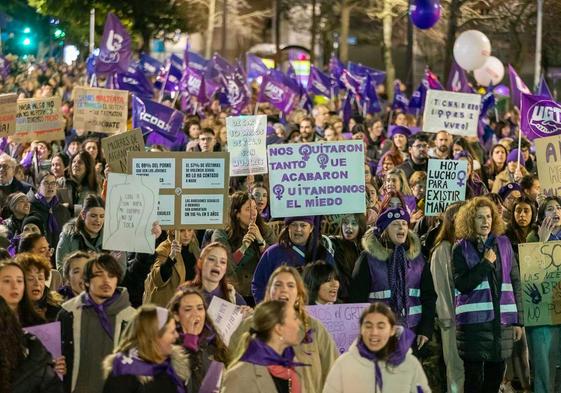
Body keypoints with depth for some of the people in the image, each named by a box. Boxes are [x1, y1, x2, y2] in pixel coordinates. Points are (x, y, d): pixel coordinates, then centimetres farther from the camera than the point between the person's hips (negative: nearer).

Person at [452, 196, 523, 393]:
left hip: (502, 319, 3)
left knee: (496, 375, 6)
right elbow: (462, 285, -8)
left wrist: (518, 319, 7)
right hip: (473, 320, -3)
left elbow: (515, 283, 11)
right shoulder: (461, 249, 1)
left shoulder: (503, 244, 10)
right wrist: (486, 264, -13)